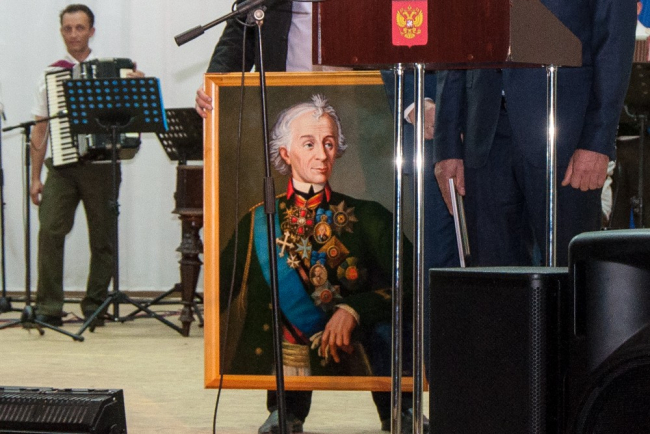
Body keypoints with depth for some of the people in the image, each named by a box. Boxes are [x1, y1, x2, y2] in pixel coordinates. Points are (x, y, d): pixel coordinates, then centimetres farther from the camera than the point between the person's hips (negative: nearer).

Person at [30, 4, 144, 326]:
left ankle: (95, 305, 15)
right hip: (62, 166, 0)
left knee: (102, 237, 3)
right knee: (50, 230, -14)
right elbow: (40, 130, 11)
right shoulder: (51, 74, 10)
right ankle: (48, 308, -9)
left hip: (100, 165, 0)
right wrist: (35, 177, 7)